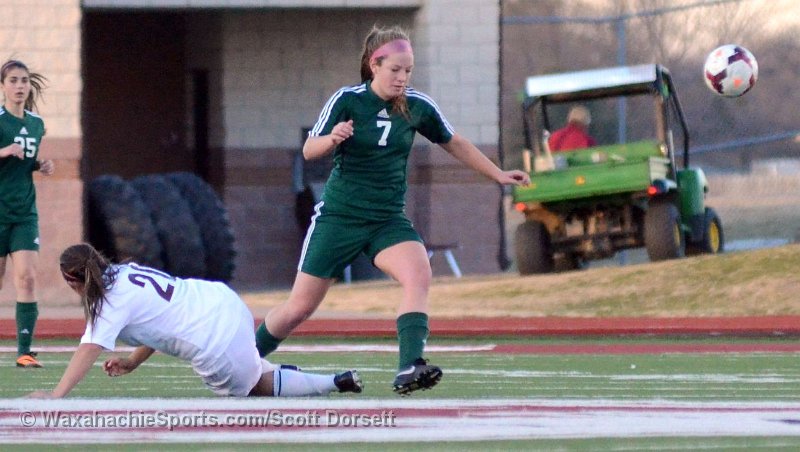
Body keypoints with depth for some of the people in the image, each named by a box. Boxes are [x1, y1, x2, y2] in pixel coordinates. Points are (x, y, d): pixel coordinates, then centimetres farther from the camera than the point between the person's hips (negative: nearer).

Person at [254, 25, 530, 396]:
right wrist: (333, 139, -34)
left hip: (388, 219, 2)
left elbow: (453, 143, 16)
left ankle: (409, 370, -36)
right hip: (339, 215, -2)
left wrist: (498, 174, 18)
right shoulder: (347, 101, -10)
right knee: (300, 307, 3)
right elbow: (309, 150, -12)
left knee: (418, 274, -28)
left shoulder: (418, 106, -1)